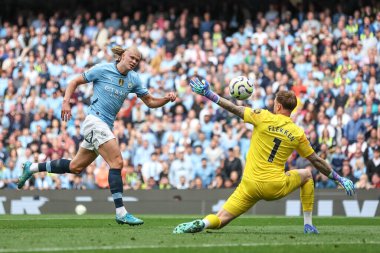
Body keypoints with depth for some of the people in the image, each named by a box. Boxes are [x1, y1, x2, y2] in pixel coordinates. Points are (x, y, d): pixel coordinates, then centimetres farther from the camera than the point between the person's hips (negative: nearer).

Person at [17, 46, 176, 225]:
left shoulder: (133, 79, 8)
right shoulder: (102, 69, -6)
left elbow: (150, 101, 12)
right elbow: (75, 82, 2)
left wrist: (166, 99, -6)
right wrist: (66, 102, -12)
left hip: (106, 126, 7)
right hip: (95, 121, -7)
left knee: (75, 167, 14)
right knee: (117, 162, -19)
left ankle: (31, 168, 29)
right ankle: (121, 213, -20)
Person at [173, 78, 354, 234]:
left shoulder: (263, 118, -4)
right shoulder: (298, 134, 2)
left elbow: (234, 109, -2)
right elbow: (317, 161, 11)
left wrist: (207, 94, 5)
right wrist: (339, 179, 23)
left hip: (250, 186, -1)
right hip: (276, 187, 1)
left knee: (221, 219, 1)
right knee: (307, 174, 29)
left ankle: (201, 224, -35)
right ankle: (308, 225, 24)